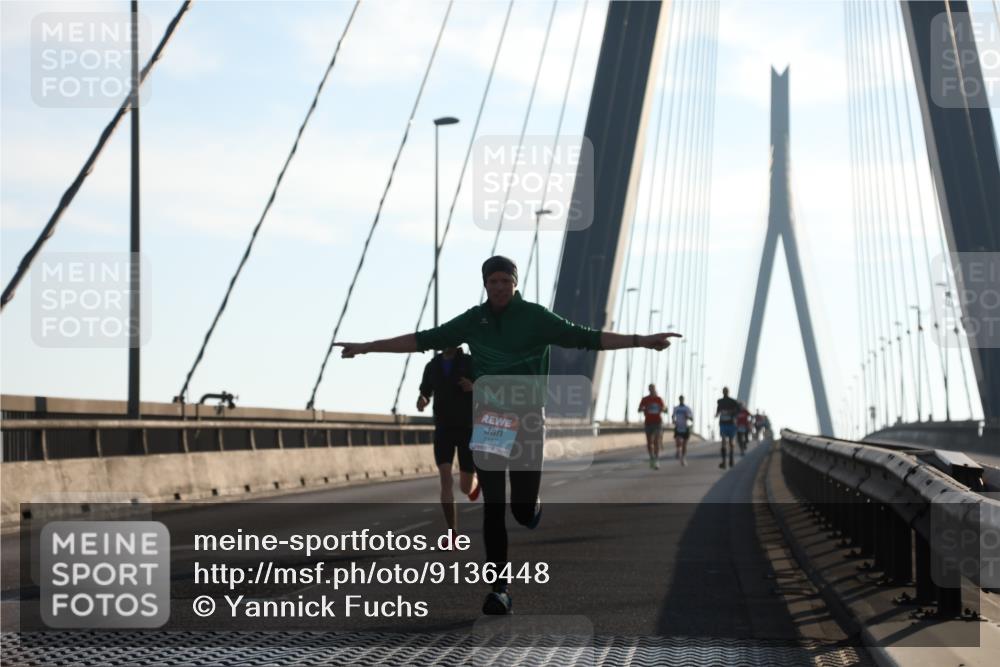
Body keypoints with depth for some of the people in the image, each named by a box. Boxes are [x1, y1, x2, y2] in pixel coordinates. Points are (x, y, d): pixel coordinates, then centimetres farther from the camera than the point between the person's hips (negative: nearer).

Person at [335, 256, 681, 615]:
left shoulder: (536, 317, -2)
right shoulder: (473, 320, 5)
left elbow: (584, 337, -9)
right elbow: (424, 340, 9)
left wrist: (640, 340, -19)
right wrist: (367, 347, 7)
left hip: (526, 423, -2)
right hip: (487, 424, 2)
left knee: (523, 510, -4)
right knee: (493, 508, -1)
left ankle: (532, 508, 36)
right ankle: (500, 589, 5)